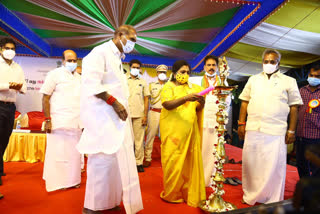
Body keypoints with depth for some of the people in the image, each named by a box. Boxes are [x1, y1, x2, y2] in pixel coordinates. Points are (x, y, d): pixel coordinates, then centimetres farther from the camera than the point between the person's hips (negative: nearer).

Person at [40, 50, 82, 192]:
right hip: (59, 122, -5)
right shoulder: (55, 74, 0)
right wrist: (48, 120, -11)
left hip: (76, 123, 5)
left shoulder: (78, 77, 16)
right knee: (58, 152, 0)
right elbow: (45, 98, -4)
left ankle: (72, 180, 19)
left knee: (74, 152, 7)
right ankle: (57, 182, 14)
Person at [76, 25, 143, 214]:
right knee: (104, 157, -6)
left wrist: (120, 106, 10)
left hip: (115, 116, 9)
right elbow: (91, 83, -19)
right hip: (102, 115, -9)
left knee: (116, 157, 10)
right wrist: (114, 102, -17)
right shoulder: (101, 52, -7)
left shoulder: (117, 58, 21)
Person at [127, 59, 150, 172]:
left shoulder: (143, 82, 13)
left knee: (139, 140, 1)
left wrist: (145, 115, -1)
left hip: (139, 115, 0)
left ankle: (139, 163, 9)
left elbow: (146, 99, 8)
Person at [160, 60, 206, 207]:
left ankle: (190, 193, 19)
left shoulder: (192, 88, 17)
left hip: (190, 131, 4)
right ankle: (172, 194, 15)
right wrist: (186, 98, -27)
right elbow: (168, 105, -14)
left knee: (190, 161, 5)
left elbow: (198, 109, 12)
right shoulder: (168, 87, 4)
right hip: (173, 131, -4)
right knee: (174, 161, -1)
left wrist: (201, 103, -10)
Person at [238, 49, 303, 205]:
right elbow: (245, 102, 12)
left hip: (276, 132, -2)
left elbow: (294, 107, 4)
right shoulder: (253, 79, 13)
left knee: (274, 167, 2)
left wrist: (291, 131, -2)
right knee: (250, 163, 10)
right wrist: (241, 123, 4)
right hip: (253, 129, 3)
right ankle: (250, 197, 27)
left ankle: (272, 201, 21)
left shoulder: (289, 81, 6)